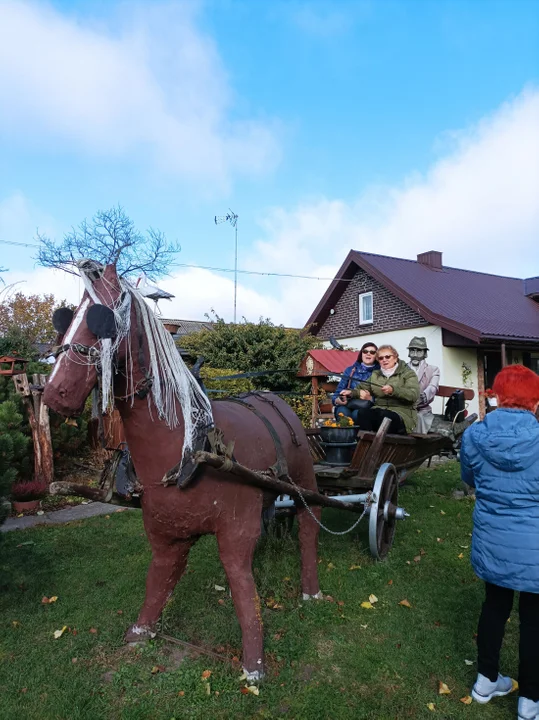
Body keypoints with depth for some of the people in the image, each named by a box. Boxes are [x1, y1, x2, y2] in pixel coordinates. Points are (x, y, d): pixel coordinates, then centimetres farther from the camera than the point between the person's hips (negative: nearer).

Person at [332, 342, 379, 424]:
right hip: (346, 406, 2)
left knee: (357, 414, -34)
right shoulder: (350, 370, 19)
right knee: (343, 412, -32)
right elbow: (339, 390, 14)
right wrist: (337, 400, -8)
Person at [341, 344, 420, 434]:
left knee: (384, 415, -37)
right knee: (362, 412, -28)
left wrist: (393, 390, -25)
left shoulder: (408, 373, 7)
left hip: (402, 414, -4)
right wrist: (352, 392, -2)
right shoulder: (375, 374, 24)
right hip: (379, 409, 4)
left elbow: (413, 395, -9)